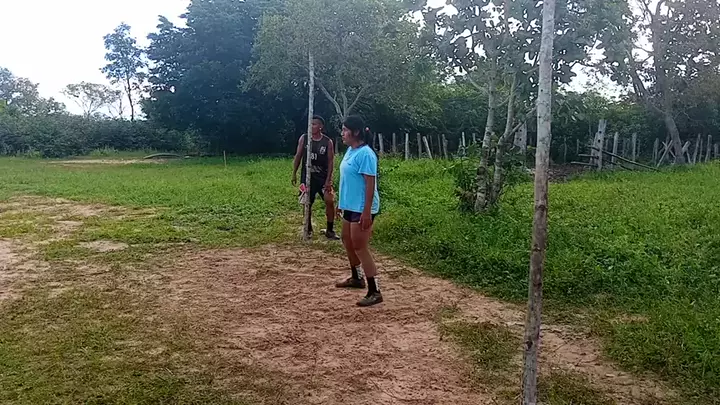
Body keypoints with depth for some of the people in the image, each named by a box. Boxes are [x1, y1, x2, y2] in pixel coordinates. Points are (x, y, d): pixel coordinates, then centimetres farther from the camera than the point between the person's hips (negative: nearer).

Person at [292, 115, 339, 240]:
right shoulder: (304, 138, -2)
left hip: (323, 177, -1)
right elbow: (298, 156, 4)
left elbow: (331, 161, -7)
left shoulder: (328, 142, -7)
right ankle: (308, 228, 26)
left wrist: (328, 179, -13)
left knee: (330, 201, -11)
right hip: (307, 176, 2)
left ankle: (330, 230, 2)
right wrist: (294, 173, 1)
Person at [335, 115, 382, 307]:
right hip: (349, 206, 10)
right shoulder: (350, 151, 9)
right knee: (347, 241, 22)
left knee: (360, 248, -8)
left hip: (362, 209, -10)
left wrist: (366, 212, -25)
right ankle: (356, 278, 41)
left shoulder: (365, 154, -19)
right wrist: (341, 202, 22)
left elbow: (370, 184, -22)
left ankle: (374, 292, -1)